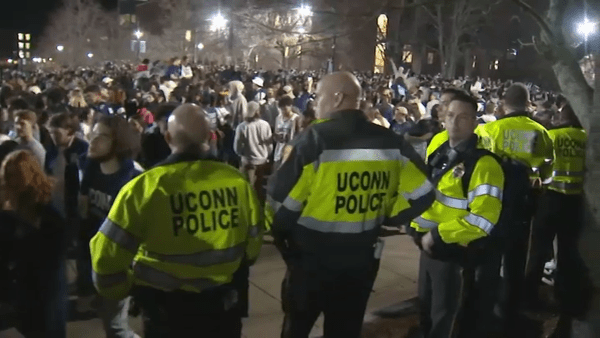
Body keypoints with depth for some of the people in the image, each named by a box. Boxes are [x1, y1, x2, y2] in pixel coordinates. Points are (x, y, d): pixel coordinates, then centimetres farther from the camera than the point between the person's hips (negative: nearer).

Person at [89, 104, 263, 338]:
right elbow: (252, 247, 4)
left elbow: (107, 255, -16)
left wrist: (120, 290, 6)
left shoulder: (145, 187, -20)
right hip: (223, 303, 3)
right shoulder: (237, 181, -10)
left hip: (167, 309, -2)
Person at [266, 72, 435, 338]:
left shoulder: (313, 140, -19)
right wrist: (381, 220, 10)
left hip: (310, 258, -4)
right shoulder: (390, 142, -3)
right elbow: (421, 194, 2)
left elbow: (280, 201, -18)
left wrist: (280, 235, 0)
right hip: (362, 259, 4)